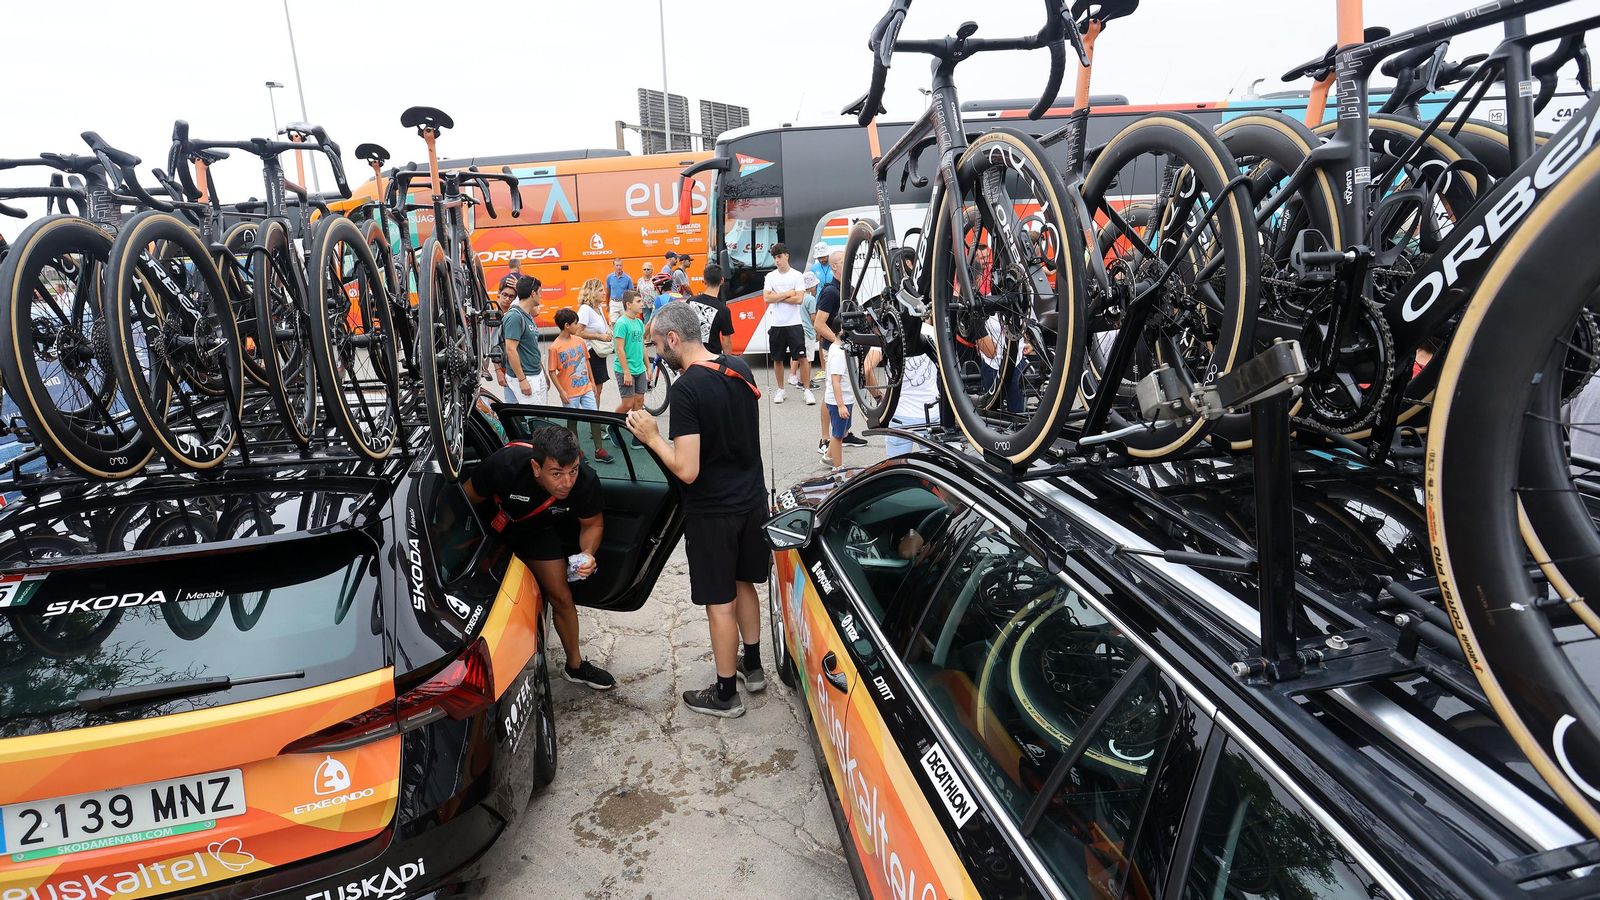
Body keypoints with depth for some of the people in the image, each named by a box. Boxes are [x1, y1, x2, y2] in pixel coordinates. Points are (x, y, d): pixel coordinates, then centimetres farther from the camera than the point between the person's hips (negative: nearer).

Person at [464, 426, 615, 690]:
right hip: (493, 524, -1)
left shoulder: (586, 482, -36)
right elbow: (467, 499, -21)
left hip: (538, 529, 2)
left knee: (561, 597, 4)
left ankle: (575, 666, 25)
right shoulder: (505, 464, -43)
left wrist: (587, 553, -35)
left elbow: (593, 524, -15)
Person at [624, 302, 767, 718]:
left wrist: (652, 437, -12)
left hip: (712, 511, -7)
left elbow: (687, 470, -26)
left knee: (720, 603, 6)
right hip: (751, 499, 7)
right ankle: (752, 666, 40)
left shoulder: (686, 388, -23)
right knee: (744, 585, 23)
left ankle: (725, 694, 21)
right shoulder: (740, 368, 0)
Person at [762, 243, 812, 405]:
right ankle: (780, 389, 22)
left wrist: (777, 297, -9)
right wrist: (787, 294, -9)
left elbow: (799, 299, -13)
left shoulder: (797, 276, -2)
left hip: (794, 323, -3)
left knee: (800, 357, -5)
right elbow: (766, 298, -5)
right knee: (777, 359, 9)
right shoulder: (770, 276, 7)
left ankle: (807, 390, 2)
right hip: (776, 324, 3)